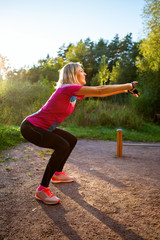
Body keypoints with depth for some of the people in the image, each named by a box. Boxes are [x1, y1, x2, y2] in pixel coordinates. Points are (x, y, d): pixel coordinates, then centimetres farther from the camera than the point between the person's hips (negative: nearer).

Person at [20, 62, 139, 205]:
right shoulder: (67, 88, -22)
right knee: (62, 146, -26)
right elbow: (100, 91, -25)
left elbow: (98, 91, 6)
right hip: (30, 127, -10)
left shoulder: (75, 91, 6)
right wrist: (129, 86, -19)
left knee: (72, 140, 14)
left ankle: (57, 174, 28)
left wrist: (126, 89, 4)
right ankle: (42, 190, -13)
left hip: (42, 127, 10)